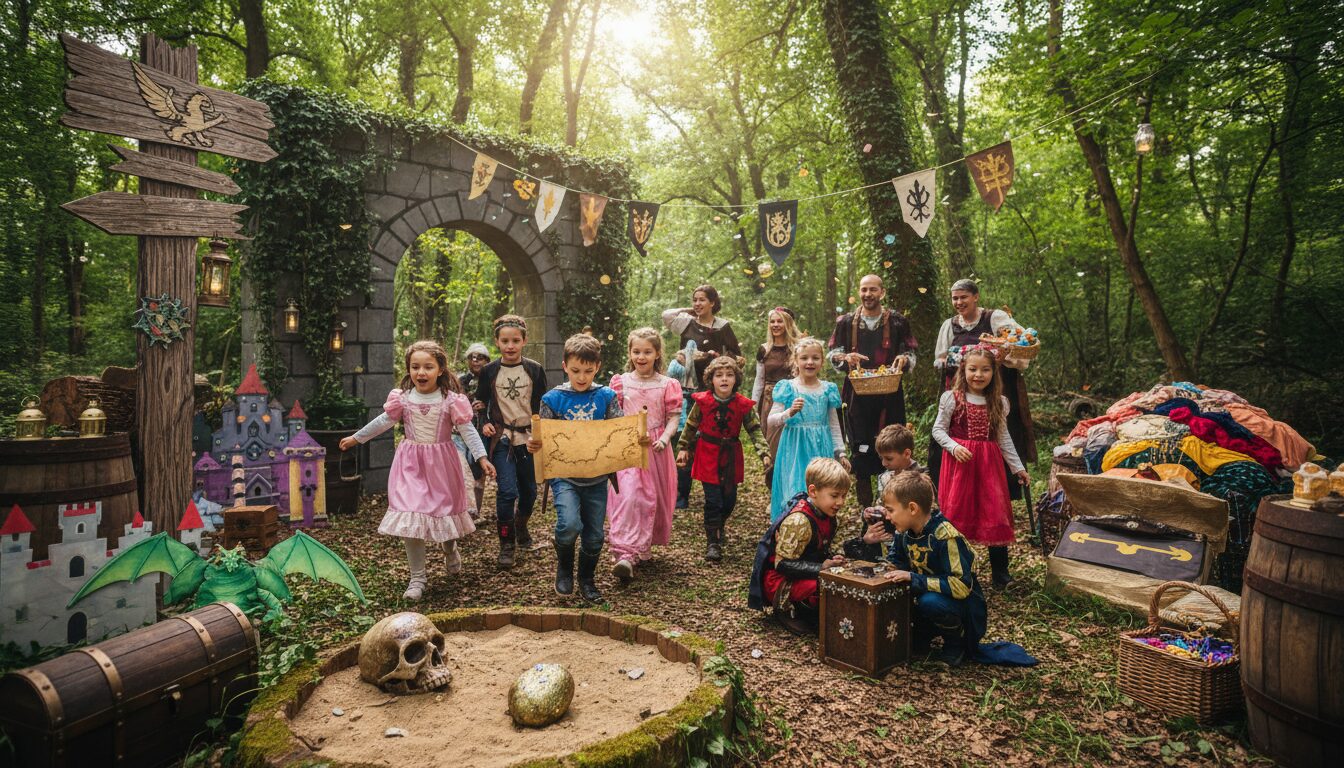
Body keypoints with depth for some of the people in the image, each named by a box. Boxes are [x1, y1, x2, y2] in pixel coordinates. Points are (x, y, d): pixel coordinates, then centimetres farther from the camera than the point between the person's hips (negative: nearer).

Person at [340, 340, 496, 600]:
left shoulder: (451, 400, -10)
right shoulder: (402, 398, -3)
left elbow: (467, 430, -10)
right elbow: (383, 422, 12)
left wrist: (482, 458, -19)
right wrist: (356, 438, 20)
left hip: (440, 463, -1)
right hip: (411, 464, 1)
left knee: (445, 509, 11)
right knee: (411, 517, -5)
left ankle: (450, 547, 48)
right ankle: (417, 578, 6)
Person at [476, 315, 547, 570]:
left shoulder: (534, 369, 1)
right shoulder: (489, 371, 1)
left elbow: (542, 405, 7)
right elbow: (481, 404, 10)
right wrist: (484, 424, -7)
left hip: (529, 437, 2)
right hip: (502, 437, -2)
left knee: (529, 489, 12)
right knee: (507, 490, -13)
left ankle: (521, 527, 40)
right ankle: (506, 544, 2)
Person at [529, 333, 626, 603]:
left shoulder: (607, 397, -1)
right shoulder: (553, 398, -4)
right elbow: (542, 437, -2)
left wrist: (639, 439, -23)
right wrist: (532, 443, -25)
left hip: (597, 477, 2)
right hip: (564, 476, -2)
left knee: (594, 535, 10)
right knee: (570, 525, -23)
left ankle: (587, 580, 37)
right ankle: (564, 567, 10)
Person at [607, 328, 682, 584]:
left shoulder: (667, 385, 3)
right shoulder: (620, 382, 5)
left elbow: (674, 417, -1)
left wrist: (664, 438, -17)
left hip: (655, 448, 2)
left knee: (654, 497, 11)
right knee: (628, 495, -16)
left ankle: (644, 546, 32)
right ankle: (624, 555, -20)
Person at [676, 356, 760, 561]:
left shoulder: (743, 405, -7)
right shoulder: (702, 401, -9)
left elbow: (755, 429, -6)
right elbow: (690, 426, 3)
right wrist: (683, 448, 4)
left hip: (731, 457, 3)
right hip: (708, 456, -2)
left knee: (730, 499, 11)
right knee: (713, 500, -5)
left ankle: (717, 528, 39)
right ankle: (713, 543, 5)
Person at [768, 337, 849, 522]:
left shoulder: (828, 389, 6)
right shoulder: (788, 387, -2)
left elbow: (834, 424, 13)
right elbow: (771, 419, -6)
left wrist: (840, 452, 11)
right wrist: (789, 413, -24)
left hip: (821, 448, 3)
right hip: (795, 448, -3)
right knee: (795, 497, -8)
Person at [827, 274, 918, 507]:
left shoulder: (897, 321, 5)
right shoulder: (846, 322, 9)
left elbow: (911, 352, 9)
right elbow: (832, 353, 12)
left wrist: (904, 359, -14)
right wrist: (846, 357, -10)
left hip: (889, 393, -1)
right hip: (857, 393, 1)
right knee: (859, 447, 3)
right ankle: (865, 505, 15)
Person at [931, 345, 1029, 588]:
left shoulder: (999, 402, 8)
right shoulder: (951, 398, -3)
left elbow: (1003, 437, 13)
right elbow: (938, 430, 0)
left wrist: (1018, 467, 11)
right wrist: (954, 447, -16)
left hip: (990, 463, 3)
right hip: (959, 463, -3)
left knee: (997, 514, 1)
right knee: (956, 515, -1)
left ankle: (1001, 574, 11)